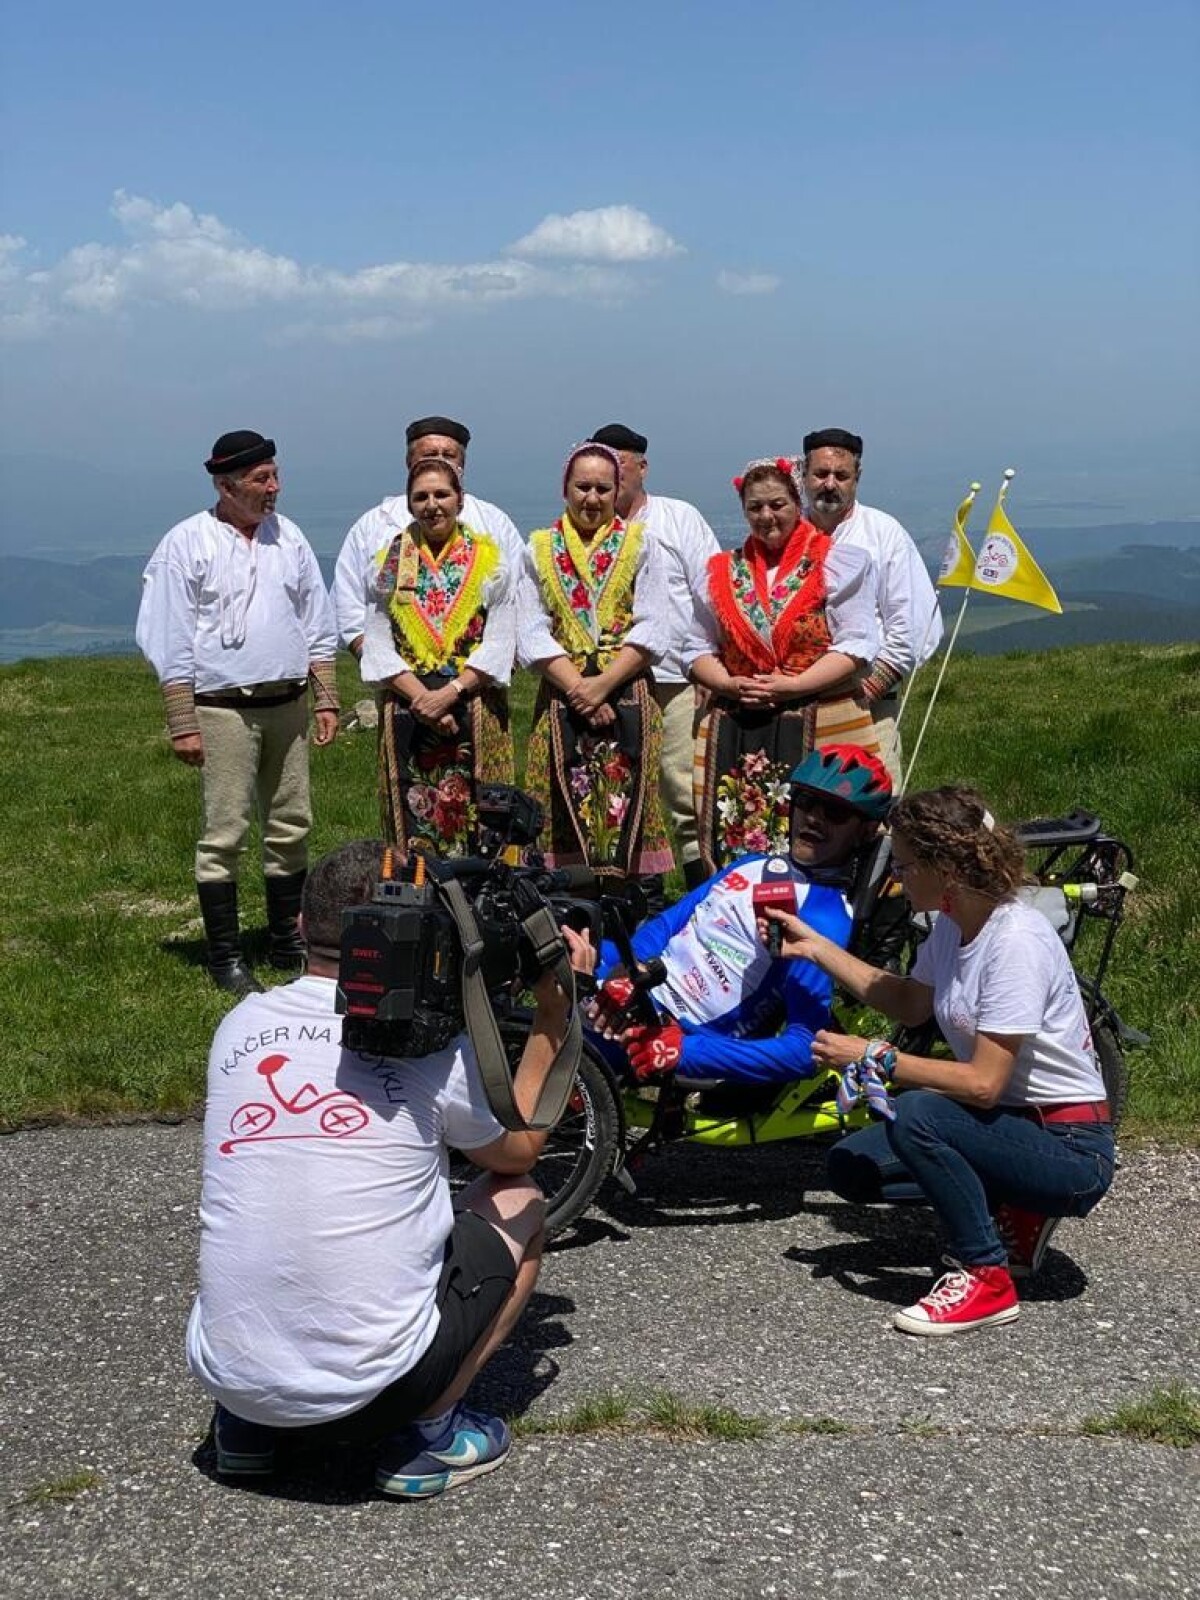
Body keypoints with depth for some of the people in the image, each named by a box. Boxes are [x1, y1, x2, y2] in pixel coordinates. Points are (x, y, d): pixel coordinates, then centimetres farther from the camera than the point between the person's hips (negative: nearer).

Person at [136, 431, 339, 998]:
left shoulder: (288, 537, 9)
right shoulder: (187, 543, -6)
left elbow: (317, 626, 15)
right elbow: (170, 643, -7)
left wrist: (325, 698, 9)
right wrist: (182, 723, -11)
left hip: (286, 705, 5)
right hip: (222, 710, -5)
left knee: (291, 826, 10)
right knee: (224, 834, -3)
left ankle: (288, 941, 22)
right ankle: (224, 956, 6)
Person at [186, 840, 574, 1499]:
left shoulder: (240, 1027, 3)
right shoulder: (433, 1045, -8)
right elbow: (519, 1150, 13)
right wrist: (553, 1013, 21)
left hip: (224, 1375, 5)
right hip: (369, 1388, -4)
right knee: (519, 1203, 17)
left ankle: (248, 1424, 18)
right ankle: (427, 1431, 10)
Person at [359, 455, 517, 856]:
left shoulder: (492, 559, 6)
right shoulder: (390, 562, 10)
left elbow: (500, 643, -2)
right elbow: (378, 643, 3)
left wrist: (450, 693, -13)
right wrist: (421, 696, -10)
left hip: (476, 709, -1)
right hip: (408, 711, 1)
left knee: (477, 831, -3)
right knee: (415, 825, 0)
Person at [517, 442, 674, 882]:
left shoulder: (639, 545, 9)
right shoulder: (540, 549, 10)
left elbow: (652, 629, -1)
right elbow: (531, 634, 1)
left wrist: (602, 685, -12)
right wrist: (579, 688, -11)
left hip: (627, 694, 0)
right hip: (562, 697, 1)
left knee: (625, 806, -4)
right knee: (566, 810, -3)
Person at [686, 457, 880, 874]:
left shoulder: (839, 565, 4)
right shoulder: (722, 571, 15)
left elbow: (855, 646, -3)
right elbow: (698, 649, 16)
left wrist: (789, 686, -14)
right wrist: (731, 686, -5)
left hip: (820, 731, -3)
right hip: (734, 737, 3)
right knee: (738, 861, -1)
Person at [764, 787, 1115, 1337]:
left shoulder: (1016, 941, -24)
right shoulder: (953, 924, 1)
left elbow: (983, 1084, -26)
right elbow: (910, 1004, 18)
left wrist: (875, 1057, -21)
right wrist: (816, 948, 12)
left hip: (1072, 1149, -9)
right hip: (1012, 1124, 9)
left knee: (916, 1113, -30)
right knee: (851, 1167, 0)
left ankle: (986, 1277, -12)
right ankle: (1010, 1215, 12)